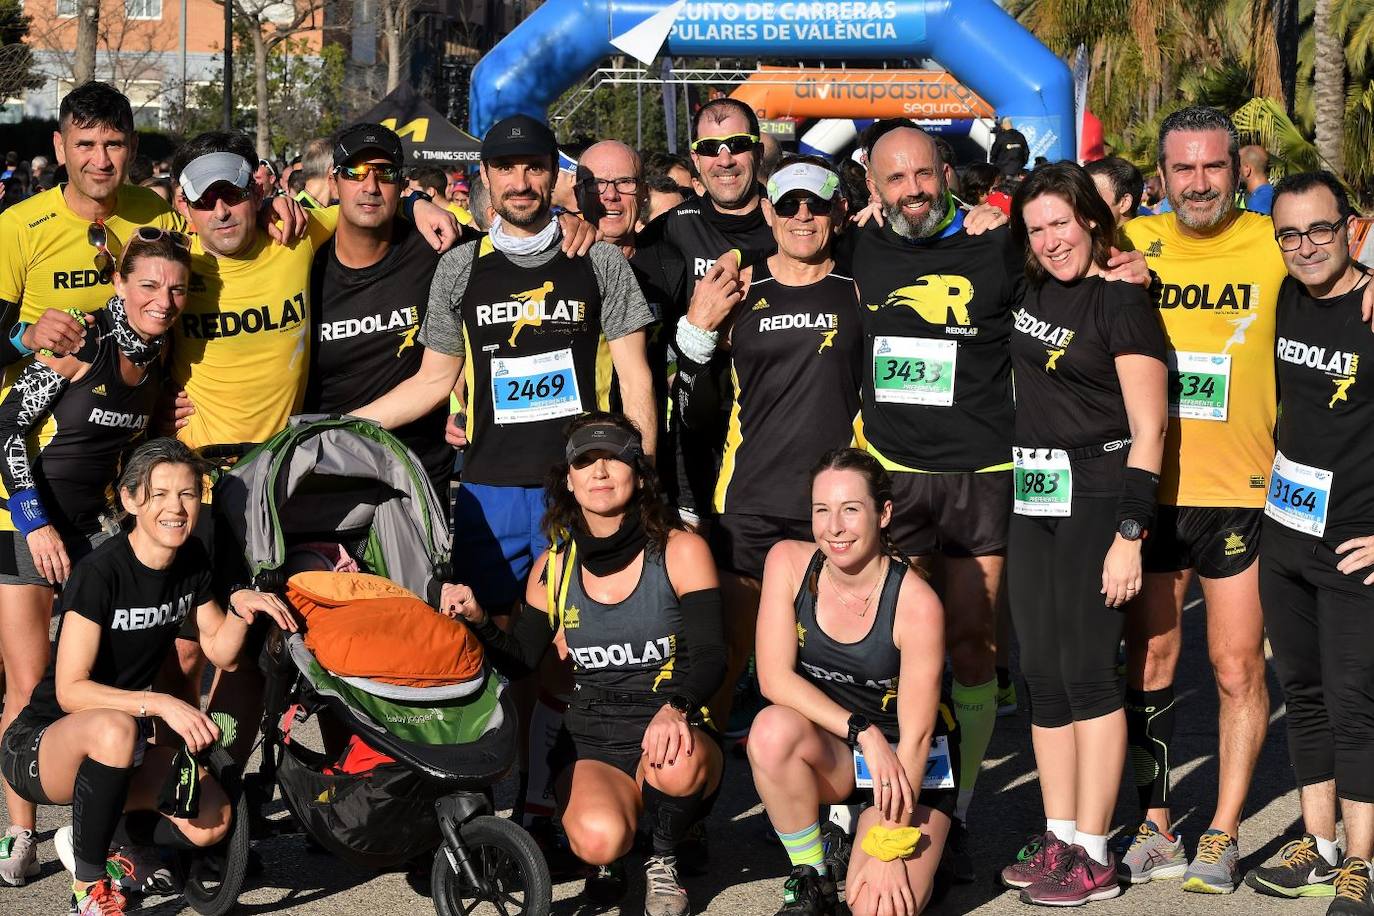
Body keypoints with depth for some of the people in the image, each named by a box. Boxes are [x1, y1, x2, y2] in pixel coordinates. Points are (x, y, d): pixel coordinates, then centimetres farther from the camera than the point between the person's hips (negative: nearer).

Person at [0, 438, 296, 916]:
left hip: (125, 742, 7)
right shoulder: (99, 572, -22)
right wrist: (158, 704, -37)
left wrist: (241, 606, -11)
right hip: (39, 745, -7)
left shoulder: (191, 561, 0)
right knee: (113, 728, -41)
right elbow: (70, 691, -26)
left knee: (212, 818, -18)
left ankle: (87, 838, 10)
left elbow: (219, 651, 9)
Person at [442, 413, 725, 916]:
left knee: (677, 764, -39)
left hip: (672, 729, -1)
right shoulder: (554, 567, 6)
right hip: (589, 741, 1)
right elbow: (521, 661, 13)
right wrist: (478, 621, -8)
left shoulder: (680, 551, -3)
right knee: (598, 838, -32)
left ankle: (663, 860, -3)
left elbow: (709, 656, -11)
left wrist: (675, 707, -33)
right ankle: (608, 861, 8)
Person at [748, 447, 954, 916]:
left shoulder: (916, 603, -22)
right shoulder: (789, 562, -12)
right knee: (773, 729, -33)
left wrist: (888, 850, -23)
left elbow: (915, 734, -19)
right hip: (829, 752, 3)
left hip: (908, 761, -3)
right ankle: (812, 877, -10)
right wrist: (863, 732, -27)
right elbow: (774, 677, -16)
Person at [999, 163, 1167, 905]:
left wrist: (1130, 533, -19)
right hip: (1032, 499, 7)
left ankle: (1095, 859, -2)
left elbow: (1149, 428, -13)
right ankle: (1059, 839, 14)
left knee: (1086, 669, -7)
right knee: (1042, 672, 7)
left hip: (1096, 496, -7)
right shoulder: (1032, 292, 9)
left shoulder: (1122, 302, -10)